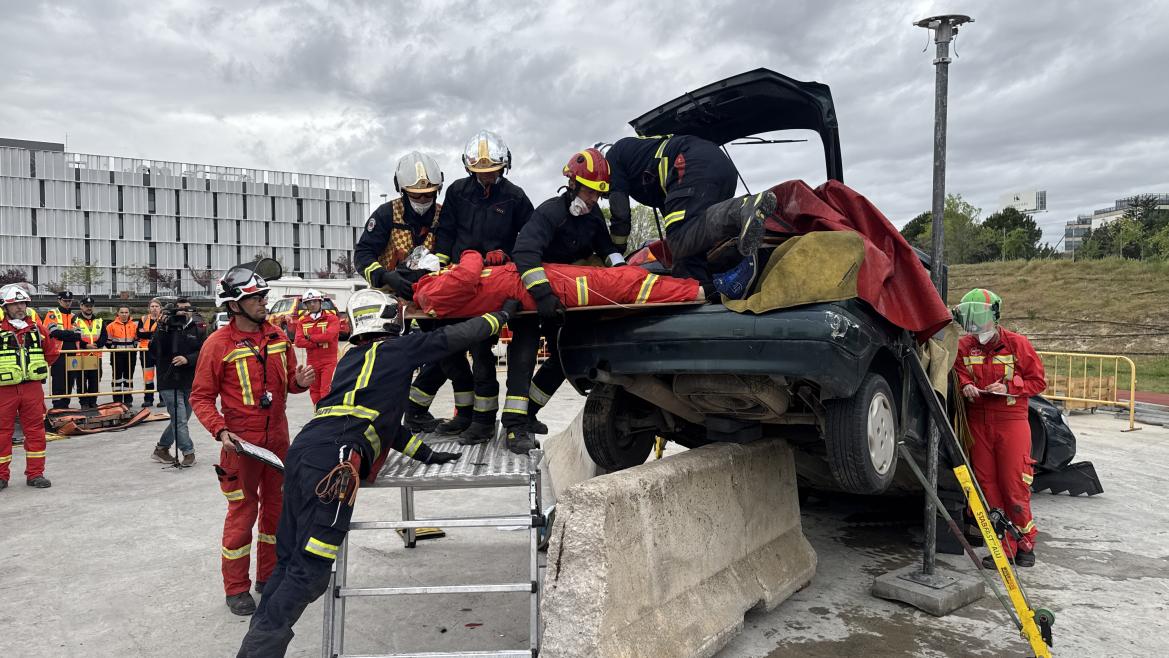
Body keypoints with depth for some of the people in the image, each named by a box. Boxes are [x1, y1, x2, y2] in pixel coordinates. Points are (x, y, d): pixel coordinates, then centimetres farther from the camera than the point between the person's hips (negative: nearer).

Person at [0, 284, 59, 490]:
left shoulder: (36, 329, 6)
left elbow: (51, 352, 17)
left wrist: (39, 368, 9)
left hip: (33, 388, 3)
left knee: (35, 431, 6)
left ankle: (35, 474, 15)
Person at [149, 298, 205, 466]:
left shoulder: (197, 330, 5)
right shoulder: (165, 327, -2)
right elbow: (153, 351, -13)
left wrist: (187, 359, -21)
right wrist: (160, 327, -22)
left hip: (190, 383, 4)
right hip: (169, 383, -4)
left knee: (180, 419, 14)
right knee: (180, 420, -7)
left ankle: (161, 449, 31)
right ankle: (188, 452, 5)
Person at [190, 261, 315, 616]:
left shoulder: (278, 337, 4)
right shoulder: (218, 344, -12)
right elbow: (201, 397, -8)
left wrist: (299, 381, -9)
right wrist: (220, 431, -20)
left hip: (278, 437, 6)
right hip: (241, 441, -5)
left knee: (276, 507, 15)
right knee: (242, 513, 3)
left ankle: (269, 576, 32)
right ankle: (236, 588, 19)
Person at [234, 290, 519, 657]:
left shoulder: (352, 358, 28)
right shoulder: (397, 348, 5)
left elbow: (382, 421, 31)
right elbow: (457, 336, 7)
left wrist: (426, 454, 32)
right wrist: (503, 314, 21)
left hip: (302, 450, 9)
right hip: (333, 461, -9)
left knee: (290, 564, 13)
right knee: (309, 572, -7)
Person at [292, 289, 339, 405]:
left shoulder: (332, 318, -5)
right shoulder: (302, 321, 7)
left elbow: (328, 336, -21)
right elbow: (298, 342, -6)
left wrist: (310, 337, -8)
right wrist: (318, 343, -16)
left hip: (329, 362, -5)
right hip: (311, 362, 5)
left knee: (327, 392, -10)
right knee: (314, 392, 14)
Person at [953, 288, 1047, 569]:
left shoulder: (1017, 344, -3)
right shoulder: (965, 346, 5)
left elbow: (1038, 381, 1)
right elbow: (959, 372, 9)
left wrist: (1008, 388, -14)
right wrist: (966, 385, -12)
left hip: (1011, 422, -3)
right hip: (978, 423, 3)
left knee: (1014, 486, -2)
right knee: (988, 485, 5)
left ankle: (1025, 542, 18)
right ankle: (1005, 547, 15)